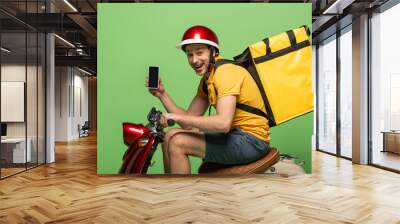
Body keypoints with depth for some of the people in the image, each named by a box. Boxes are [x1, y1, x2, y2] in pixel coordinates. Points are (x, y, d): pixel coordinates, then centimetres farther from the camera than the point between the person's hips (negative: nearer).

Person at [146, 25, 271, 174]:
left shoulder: (226, 72, -16)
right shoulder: (206, 79, 11)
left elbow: (223, 123, -29)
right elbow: (188, 122, 8)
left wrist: (178, 117, -23)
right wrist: (162, 94, 0)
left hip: (251, 141, -9)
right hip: (234, 134, 9)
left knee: (177, 142, -17)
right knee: (170, 137, 6)